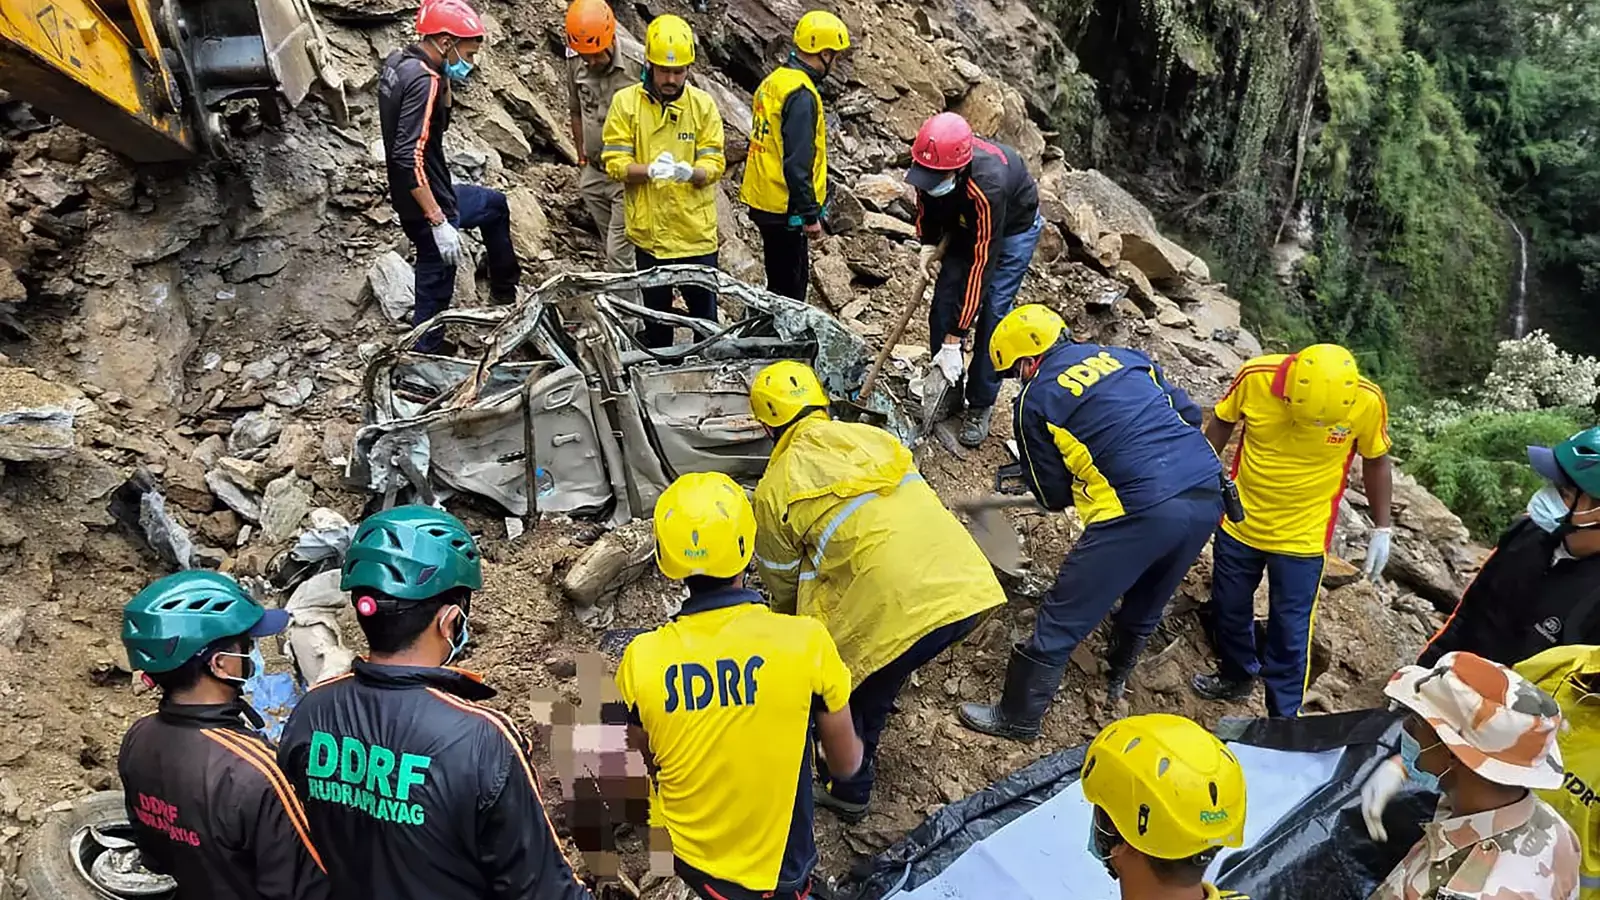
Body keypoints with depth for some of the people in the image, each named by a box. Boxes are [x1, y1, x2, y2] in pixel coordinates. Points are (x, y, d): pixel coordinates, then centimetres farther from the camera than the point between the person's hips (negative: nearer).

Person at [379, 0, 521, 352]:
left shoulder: (399, 61, 5)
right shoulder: (423, 80, -25)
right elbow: (410, 158, -31)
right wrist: (439, 222, -30)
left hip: (429, 195, 10)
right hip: (427, 204, -10)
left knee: (495, 205, 29)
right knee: (435, 293, 4)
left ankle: (504, 293, 40)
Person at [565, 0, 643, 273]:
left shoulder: (639, 62, -19)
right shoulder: (575, 62, -3)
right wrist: (582, 157, 16)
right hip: (593, 174, 5)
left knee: (618, 254, -6)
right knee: (612, 247, 16)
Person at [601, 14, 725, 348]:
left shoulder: (703, 104, -2)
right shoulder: (625, 102, -4)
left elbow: (714, 164, -5)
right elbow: (615, 163, -7)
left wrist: (690, 171, -28)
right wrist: (649, 169, -27)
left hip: (696, 231, 0)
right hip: (649, 231, 0)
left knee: (704, 313, 8)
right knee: (655, 314, 16)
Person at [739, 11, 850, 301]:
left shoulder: (774, 81, 11)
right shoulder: (801, 95, -19)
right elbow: (798, 163, -23)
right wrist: (810, 215, -18)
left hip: (763, 202, 10)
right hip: (786, 209, -10)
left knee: (779, 282, 19)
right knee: (791, 289, 0)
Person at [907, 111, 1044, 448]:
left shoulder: (987, 188, -45)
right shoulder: (931, 162, -28)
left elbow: (981, 266, -41)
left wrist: (954, 343, -39)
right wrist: (928, 242, -15)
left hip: (1013, 227, -6)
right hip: (963, 223, 6)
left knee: (991, 313, -13)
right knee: (943, 302, -1)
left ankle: (981, 406, 3)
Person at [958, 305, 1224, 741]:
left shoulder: (1035, 400, 3)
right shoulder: (1125, 356, 17)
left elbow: (1053, 495, 9)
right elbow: (1189, 415, 19)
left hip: (1142, 512, -7)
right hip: (1209, 493, 7)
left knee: (1061, 620, 8)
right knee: (1146, 606, 30)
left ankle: (1018, 717, 21)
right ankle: (1116, 678, 53)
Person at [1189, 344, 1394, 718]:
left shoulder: (1367, 402, -21)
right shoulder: (1254, 377, -21)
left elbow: (1376, 462, -2)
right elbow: (1222, 423, -1)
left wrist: (1381, 529, 3)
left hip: (1303, 539, -2)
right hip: (1239, 524, 2)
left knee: (1290, 632, 3)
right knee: (1228, 608, 18)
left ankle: (1282, 718, 22)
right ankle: (1237, 676, 45)